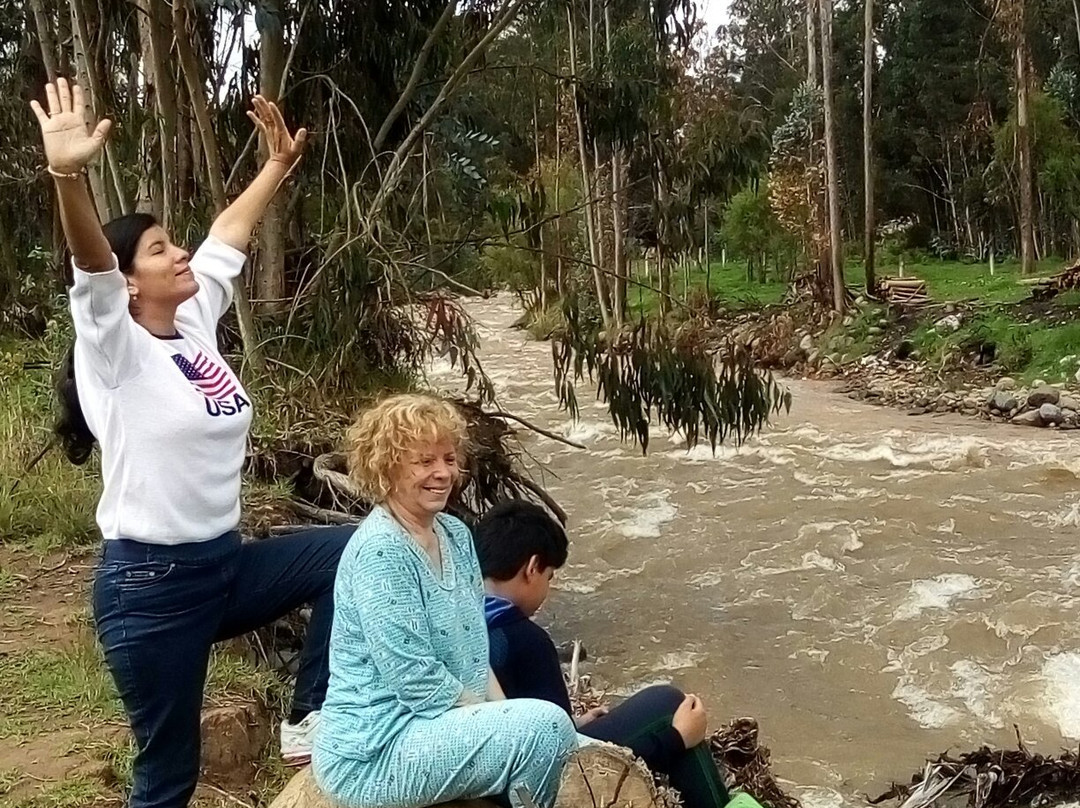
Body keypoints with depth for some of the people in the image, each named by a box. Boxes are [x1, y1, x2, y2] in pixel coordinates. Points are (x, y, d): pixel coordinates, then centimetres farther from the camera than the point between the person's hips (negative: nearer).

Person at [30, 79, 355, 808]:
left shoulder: (196, 321, 6)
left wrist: (280, 164, 23)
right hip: (151, 583, -7)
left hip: (226, 561, 7)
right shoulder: (115, 348, -12)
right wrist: (68, 175, -47)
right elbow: (89, 261, -31)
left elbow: (231, 231, 17)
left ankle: (309, 718, 14)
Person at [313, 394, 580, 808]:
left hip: (436, 724, 8)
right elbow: (418, 682, -22)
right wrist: (505, 721, -13)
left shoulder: (455, 534, 7)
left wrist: (503, 714, -2)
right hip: (372, 752, -8)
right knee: (546, 726, -20)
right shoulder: (380, 552, -19)